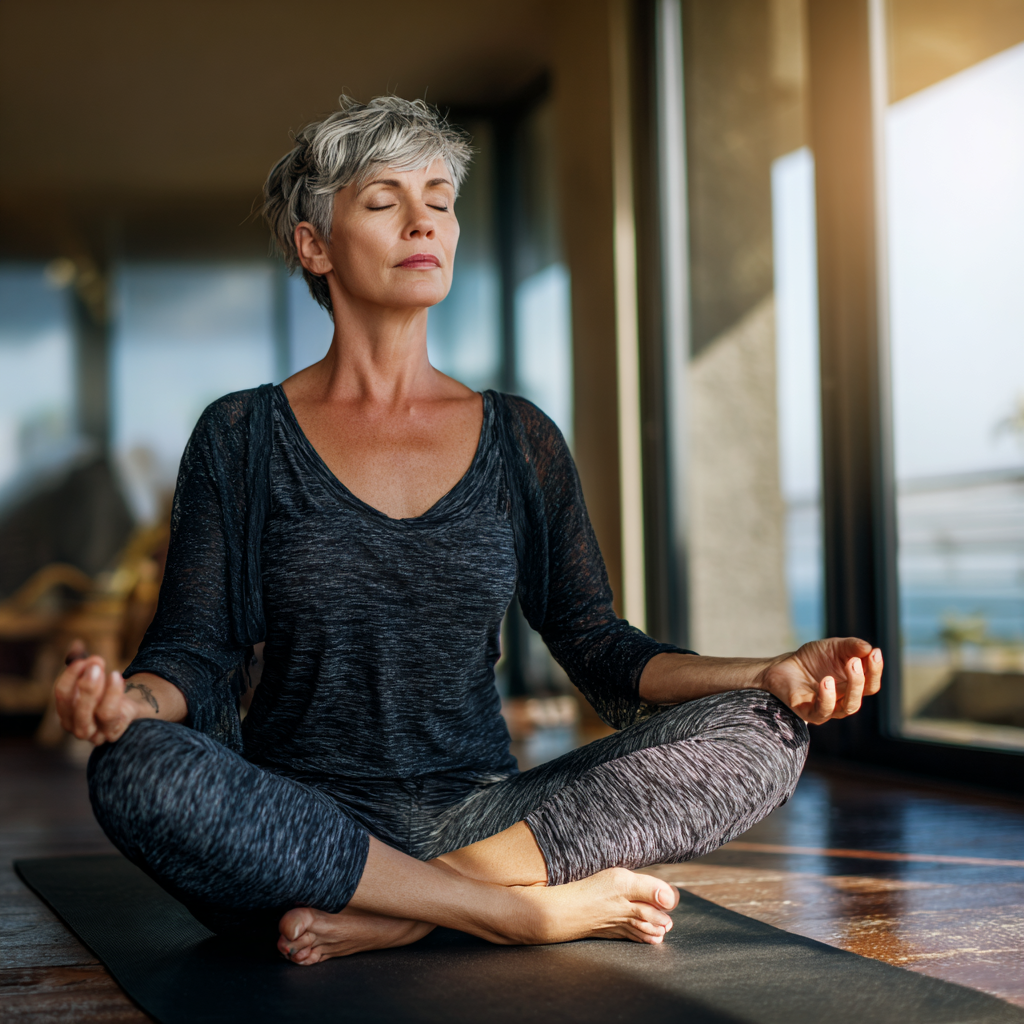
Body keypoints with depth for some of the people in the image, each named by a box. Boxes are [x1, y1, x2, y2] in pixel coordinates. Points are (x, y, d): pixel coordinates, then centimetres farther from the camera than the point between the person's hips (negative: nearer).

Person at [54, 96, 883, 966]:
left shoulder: (521, 441, 11)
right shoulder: (242, 438, 5)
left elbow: (599, 648, 9)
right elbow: (195, 650, 0)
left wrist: (771, 676, -9)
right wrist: (130, 698, -25)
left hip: (478, 814, 2)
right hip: (301, 824, -2)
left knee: (761, 731, -18)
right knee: (136, 769, -34)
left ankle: (398, 911, -25)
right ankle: (532, 906, -26)